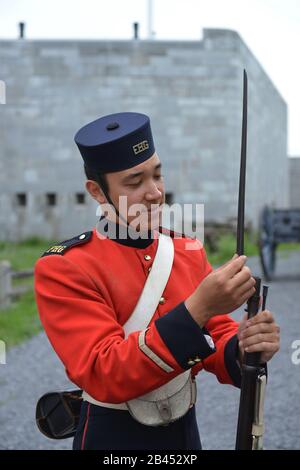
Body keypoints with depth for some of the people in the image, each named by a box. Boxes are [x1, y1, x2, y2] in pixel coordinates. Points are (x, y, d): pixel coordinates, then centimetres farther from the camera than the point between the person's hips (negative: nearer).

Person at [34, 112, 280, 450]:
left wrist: (245, 349, -23)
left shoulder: (190, 252, -1)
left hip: (185, 432, 5)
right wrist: (197, 309, -34)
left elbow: (217, 345, 0)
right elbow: (104, 375, -25)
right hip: (114, 439, -4)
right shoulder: (61, 269, -17)